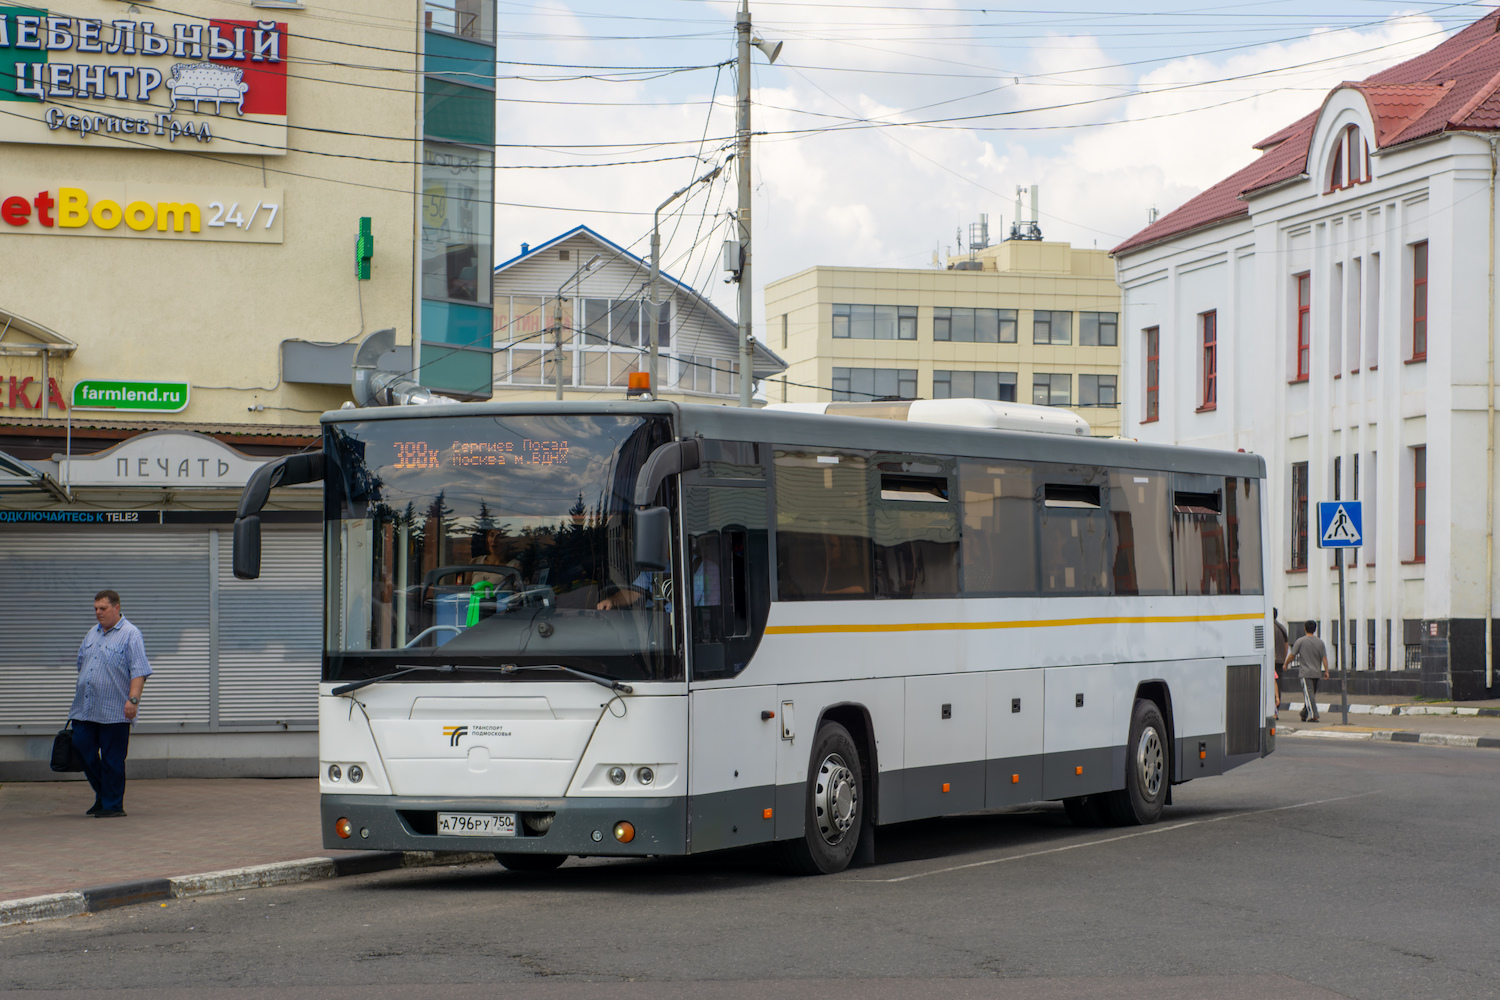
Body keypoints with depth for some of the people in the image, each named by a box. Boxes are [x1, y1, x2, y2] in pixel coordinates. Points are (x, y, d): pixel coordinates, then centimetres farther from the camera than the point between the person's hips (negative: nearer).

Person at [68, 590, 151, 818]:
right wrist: (77, 696, 22)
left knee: (112, 760, -3)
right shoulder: (92, 634, 17)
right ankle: (102, 793, 21)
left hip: (114, 711, -7)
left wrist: (133, 699, -22)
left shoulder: (130, 635, -5)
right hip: (85, 709, 7)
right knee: (82, 748, 4)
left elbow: (138, 671, -13)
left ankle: (112, 804, 6)